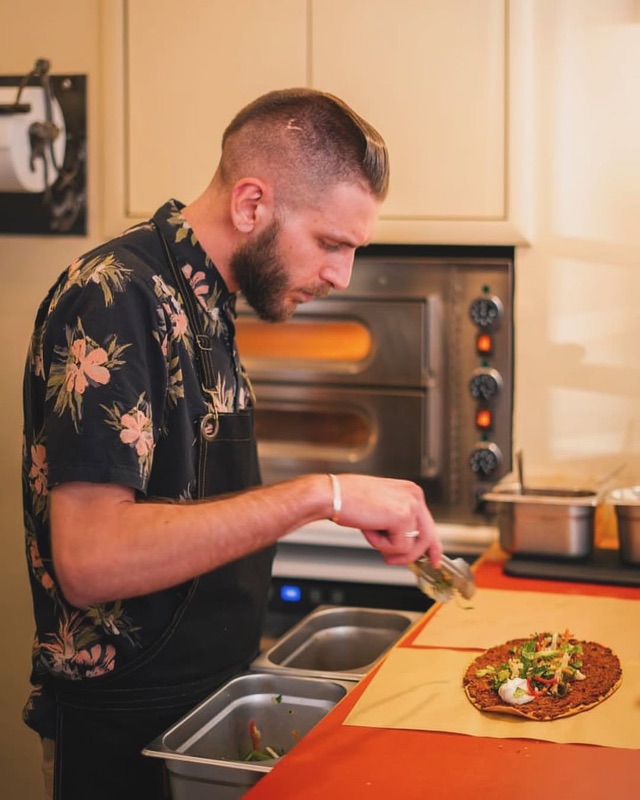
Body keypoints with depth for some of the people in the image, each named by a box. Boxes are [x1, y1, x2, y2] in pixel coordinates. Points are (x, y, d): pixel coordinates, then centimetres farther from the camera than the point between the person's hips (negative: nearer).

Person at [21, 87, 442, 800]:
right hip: (129, 739, -9)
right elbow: (89, 560, -30)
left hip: (212, 696, 9)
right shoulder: (115, 296, -22)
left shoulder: (201, 303, 8)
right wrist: (320, 495, -30)